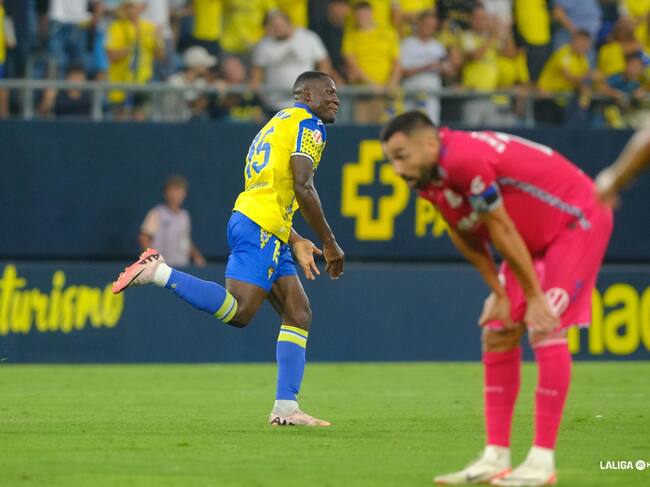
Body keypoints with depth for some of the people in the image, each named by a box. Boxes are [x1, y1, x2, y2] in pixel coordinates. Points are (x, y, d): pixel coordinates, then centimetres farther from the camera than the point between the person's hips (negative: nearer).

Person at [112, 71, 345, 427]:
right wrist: (329, 243, -8)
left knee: (298, 314, 6)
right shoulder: (308, 124, -1)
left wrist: (296, 242, 26)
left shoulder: (278, 124, 29)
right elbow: (302, 187, -14)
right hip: (261, 228, -10)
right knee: (239, 311, -21)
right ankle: (158, 272, -17)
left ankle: (285, 408, 1)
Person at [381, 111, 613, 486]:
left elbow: (501, 231, -26)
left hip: (578, 219, -9)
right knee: (498, 334, 3)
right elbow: (467, 235, 5)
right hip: (535, 237, 9)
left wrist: (534, 296, -18)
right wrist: (499, 293, 1)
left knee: (545, 329, -17)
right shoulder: (427, 177, -5)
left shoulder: (464, 160, -32)